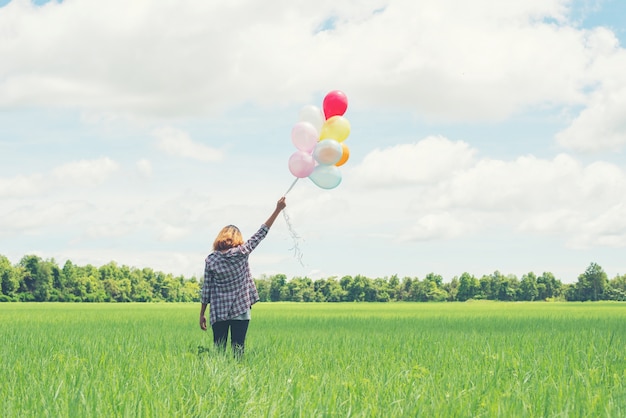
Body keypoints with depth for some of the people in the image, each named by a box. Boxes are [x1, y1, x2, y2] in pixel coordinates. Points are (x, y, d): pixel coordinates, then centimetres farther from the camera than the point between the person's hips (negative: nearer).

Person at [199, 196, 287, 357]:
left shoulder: (210, 260, -1)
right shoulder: (241, 253, -5)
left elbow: (206, 289, 1)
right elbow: (261, 234, 0)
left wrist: (202, 314, 8)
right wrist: (278, 210, 5)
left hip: (218, 313, 1)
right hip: (240, 311, -1)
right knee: (238, 350, 1)